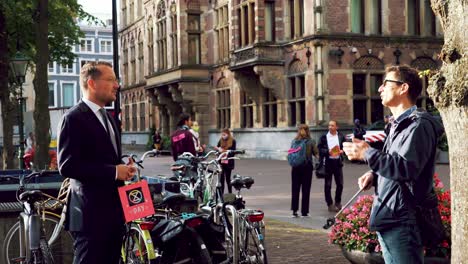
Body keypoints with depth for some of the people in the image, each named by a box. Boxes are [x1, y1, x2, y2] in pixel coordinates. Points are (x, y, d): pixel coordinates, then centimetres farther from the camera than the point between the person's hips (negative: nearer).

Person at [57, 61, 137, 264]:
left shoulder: (108, 118, 19)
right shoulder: (74, 118, -11)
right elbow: (67, 166, -20)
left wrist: (123, 169, 5)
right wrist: (113, 172, -21)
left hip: (114, 212, 9)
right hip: (91, 214, -9)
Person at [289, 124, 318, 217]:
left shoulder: (294, 141, 2)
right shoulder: (310, 142, -5)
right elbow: (316, 154, -3)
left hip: (295, 167, 2)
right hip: (307, 167, -2)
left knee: (295, 189, 8)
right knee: (306, 190, 4)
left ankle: (294, 210, 4)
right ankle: (304, 211, 5)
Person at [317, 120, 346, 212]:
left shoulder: (341, 136, 5)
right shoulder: (324, 137, 0)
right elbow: (319, 149, -2)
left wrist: (342, 151, -8)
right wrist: (328, 152, -16)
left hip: (338, 162, 2)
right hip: (328, 162, -2)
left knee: (340, 184, 6)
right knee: (328, 185, 2)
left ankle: (338, 202, 25)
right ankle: (330, 204, 11)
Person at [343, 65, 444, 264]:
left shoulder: (418, 124, -14)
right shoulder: (398, 125, 18)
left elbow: (407, 168, -25)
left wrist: (366, 153, -18)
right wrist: (374, 175, 8)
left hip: (401, 221, -10)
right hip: (387, 218, 10)